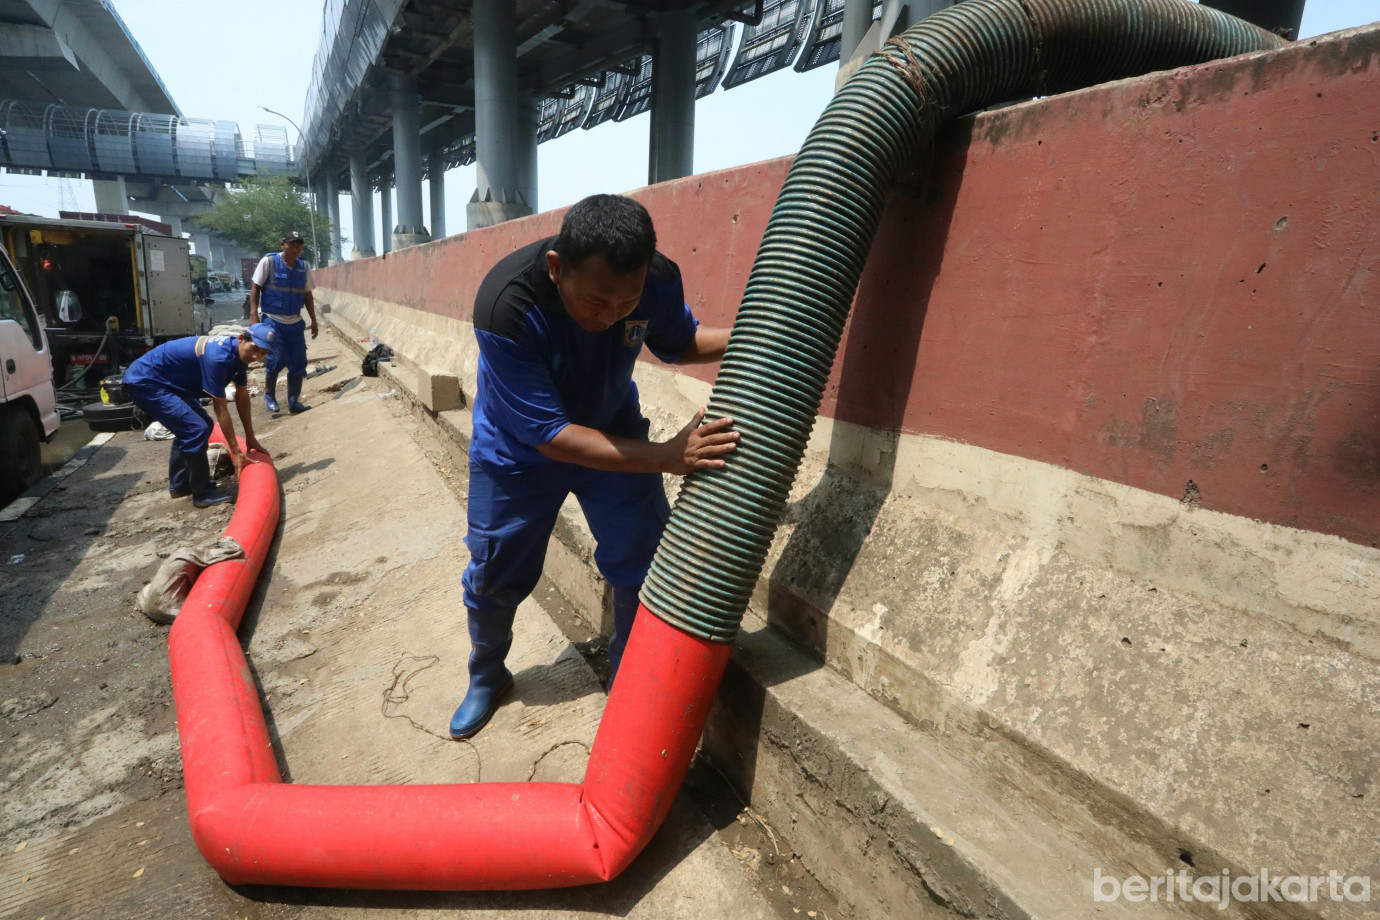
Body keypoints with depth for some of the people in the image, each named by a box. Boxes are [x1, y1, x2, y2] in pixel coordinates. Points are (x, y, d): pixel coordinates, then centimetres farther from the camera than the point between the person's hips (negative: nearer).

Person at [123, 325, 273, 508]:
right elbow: (220, 409, -27)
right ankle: (203, 493, -7)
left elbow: (242, 397, 6)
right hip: (144, 383, -10)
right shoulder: (217, 356, -31)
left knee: (192, 427, 18)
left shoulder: (238, 353, -3)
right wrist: (236, 451, -23)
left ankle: (179, 485, 31)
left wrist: (250, 438, 9)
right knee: (196, 430, -19)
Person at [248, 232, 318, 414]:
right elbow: (255, 288, -6)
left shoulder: (304, 267, 4)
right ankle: (269, 395, 13)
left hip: (295, 323, 5)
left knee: (298, 363, 3)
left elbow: (307, 295, 13)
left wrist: (314, 320, 12)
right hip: (272, 321, -4)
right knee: (276, 360, -12)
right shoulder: (268, 261, -8)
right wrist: (253, 314, -13)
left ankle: (294, 402, 14)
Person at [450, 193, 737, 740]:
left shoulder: (658, 279, -24)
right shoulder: (505, 304, -37)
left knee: (647, 567, -1)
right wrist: (667, 457, -42)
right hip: (518, 450, -2)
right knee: (493, 577, 12)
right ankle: (487, 678, 44)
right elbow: (550, 435, -34)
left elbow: (678, 344, 0)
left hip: (613, 429, 3)